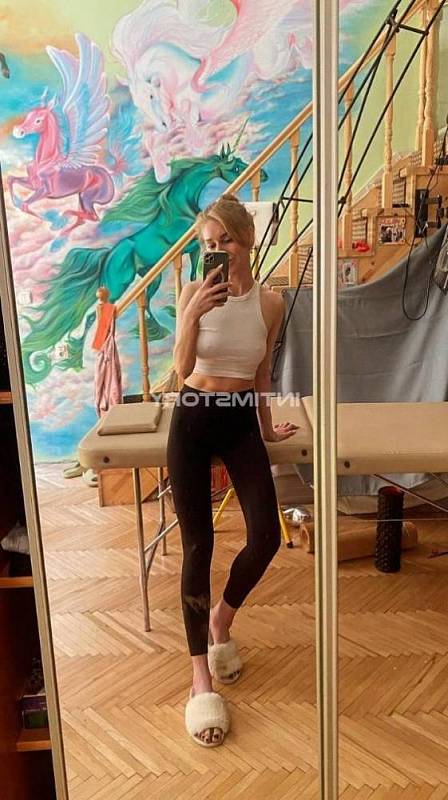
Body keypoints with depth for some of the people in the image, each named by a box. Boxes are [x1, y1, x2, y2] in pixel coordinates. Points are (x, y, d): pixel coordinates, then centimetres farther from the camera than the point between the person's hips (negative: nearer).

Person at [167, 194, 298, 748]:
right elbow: (182, 368, -13)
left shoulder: (270, 303, 1)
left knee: (266, 535, -10)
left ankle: (221, 619, 23)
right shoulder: (194, 292, -5)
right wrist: (193, 315, -29)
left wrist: (266, 430, 21)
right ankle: (201, 678, 7)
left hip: (240, 421, 2)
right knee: (198, 544, -4)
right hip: (194, 419, -2)